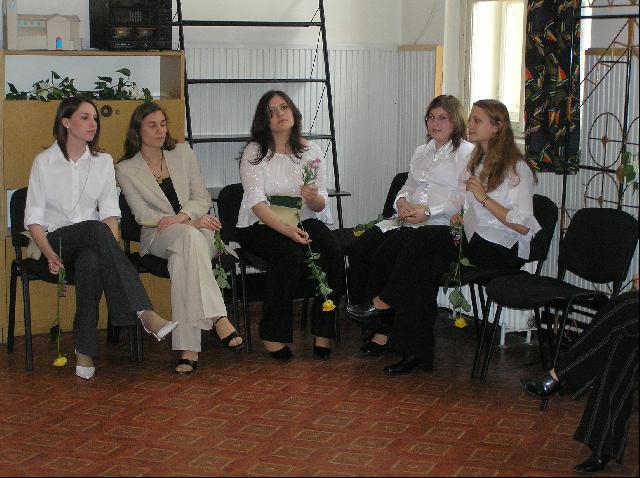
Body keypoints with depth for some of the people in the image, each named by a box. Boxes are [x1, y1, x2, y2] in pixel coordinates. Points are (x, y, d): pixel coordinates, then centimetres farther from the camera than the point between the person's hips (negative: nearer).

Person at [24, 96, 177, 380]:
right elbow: (33, 218, -1)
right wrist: (50, 255, -18)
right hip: (55, 240, -2)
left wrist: (111, 248, -16)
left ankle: (84, 351, -38)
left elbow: (110, 213, 5)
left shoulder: (103, 162, 12)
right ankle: (144, 313, -49)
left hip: (90, 246, 2)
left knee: (91, 261, -38)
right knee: (96, 229, -37)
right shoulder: (44, 162, 4)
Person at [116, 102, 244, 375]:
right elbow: (143, 216, -3)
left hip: (196, 228, 2)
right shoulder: (126, 170, 7)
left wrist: (183, 216, -14)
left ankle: (188, 348, -43)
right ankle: (218, 319, -51)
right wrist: (191, 222, -14)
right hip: (157, 237, -2)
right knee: (189, 236, -39)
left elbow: (202, 198, 10)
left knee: (182, 259, -36)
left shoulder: (182, 153, 15)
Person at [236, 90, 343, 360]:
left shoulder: (311, 152, 9)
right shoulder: (254, 153, -2)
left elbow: (320, 205, 6)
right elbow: (257, 203, -14)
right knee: (291, 256, -34)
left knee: (333, 253, -27)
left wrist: (314, 197, -20)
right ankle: (273, 335, -21)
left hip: (304, 221, 4)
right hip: (261, 226, -3)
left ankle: (323, 333, -17)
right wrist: (287, 229, -29)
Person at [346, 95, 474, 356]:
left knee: (384, 254, -30)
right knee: (358, 248, -18)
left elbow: (464, 199, -8)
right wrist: (402, 201, 3)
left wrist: (428, 212, -18)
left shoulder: (467, 153, 1)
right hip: (407, 220, 8)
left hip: (440, 225, -8)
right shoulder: (421, 152, 27)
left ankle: (382, 329, -21)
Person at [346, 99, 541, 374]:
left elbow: (522, 226, -16)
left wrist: (483, 198, -17)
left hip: (504, 249, -8)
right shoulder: (478, 162, 18)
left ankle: (384, 301, -6)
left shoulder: (516, 168, -8)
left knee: (425, 237, -23)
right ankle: (416, 352, -21)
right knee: (426, 266, -21)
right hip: (476, 239, 8)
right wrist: (462, 216, 4)